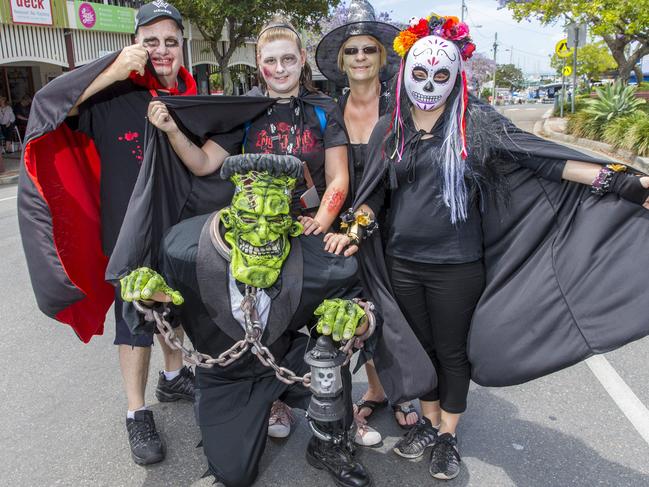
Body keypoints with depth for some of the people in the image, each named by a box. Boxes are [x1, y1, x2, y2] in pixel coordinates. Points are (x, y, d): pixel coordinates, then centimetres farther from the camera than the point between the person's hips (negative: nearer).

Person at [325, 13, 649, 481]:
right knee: (420, 345, 16)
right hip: (402, 262, 3)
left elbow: (540, 157, -11)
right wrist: (354, 232, -4)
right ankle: (428, 422, 38)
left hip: (456, 266, -3)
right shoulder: (389, 129, 5)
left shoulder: (475, 122, -5)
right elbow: (374, 191, 11)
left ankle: (448, 435, 32)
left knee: (452, 350, 11)